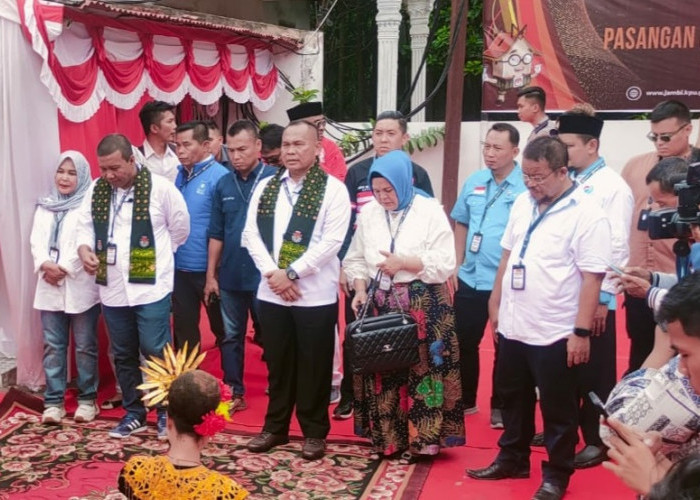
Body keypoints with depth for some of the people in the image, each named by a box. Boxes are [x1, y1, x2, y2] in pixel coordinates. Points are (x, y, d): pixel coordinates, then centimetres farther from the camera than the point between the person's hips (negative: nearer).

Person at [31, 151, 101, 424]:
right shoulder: (44, 206, 15)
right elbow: (36, 240, 7)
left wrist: (64, 268, -15)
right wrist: (45, 264, -11)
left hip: (80, 286, -5)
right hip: (49, 287, 5)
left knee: (85, 346, 3)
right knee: (53, 346, 6)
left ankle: (87, 399, 13)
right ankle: (53, 402, 13)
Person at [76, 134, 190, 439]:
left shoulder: (160, 188, -9)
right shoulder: (96, 191, 5)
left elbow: (180, 228, 0)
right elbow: (85, 227, 9)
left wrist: (156, 255, 5)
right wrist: (85, 251, -11)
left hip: (151, 287, -5)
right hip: (112, 289, 5)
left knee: (155, 351, -3)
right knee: (123, 354, 13)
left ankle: (166, 411, 15)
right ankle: (134, 413, 27)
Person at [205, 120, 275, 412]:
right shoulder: (223, 185, 5)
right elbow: (216, 234, 9)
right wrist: (211, 275, 6)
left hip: (263, 275, -4)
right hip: (229, 276, 4)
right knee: (230, 336, 11)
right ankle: (234, 393, 23)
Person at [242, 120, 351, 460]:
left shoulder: (333, 189, -5)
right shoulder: (265, 188, 9)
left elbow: (331, 242, -13)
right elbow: (251, 233, 4)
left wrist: (291, 273, -15)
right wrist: (272, 273, -10)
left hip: (315, 294, -4)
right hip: (271, 292, 4)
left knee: (313, 366, 4)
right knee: (277, 363, 13)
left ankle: (314, 432, 18)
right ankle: (275, 427, 27)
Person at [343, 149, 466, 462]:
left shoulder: (430, 211, -6)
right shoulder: (368, 213, 7)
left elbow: (445, 264, -10)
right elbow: (355, 259, 12)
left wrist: (404, 263, -16)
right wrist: (360, 290, -4)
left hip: (422, 306, -4)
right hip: (379, 305, 4)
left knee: (420, 370, 0)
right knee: (382, 371, 9)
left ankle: (420, 439, 11)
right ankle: (386, 437, 21)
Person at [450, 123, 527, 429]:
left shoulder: (527, 186, -11)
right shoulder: (474, 182, 6)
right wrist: (457, 265, 10)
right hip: (470, 279, 5)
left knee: (505, 348, 9)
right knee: (464, 342, 13)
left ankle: (500, 407, 24)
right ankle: (465, 401, 29)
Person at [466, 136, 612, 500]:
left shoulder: (586, 215, -15)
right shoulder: (522, 204, 6)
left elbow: (592, 278, -17)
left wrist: (581, 331, -18)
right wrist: (495, 303, 14)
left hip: (555, 333, -6)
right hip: (512, 326, 7)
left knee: (557, 409, 8)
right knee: (513, 398, 20)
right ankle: (512, 459, 37)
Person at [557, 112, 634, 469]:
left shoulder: (613, 187, -9)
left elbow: (618, 247, -12)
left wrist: (603, 298, -14)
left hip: (594, 296, -5)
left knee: (594, 371, 6)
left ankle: (596, 442, 18)